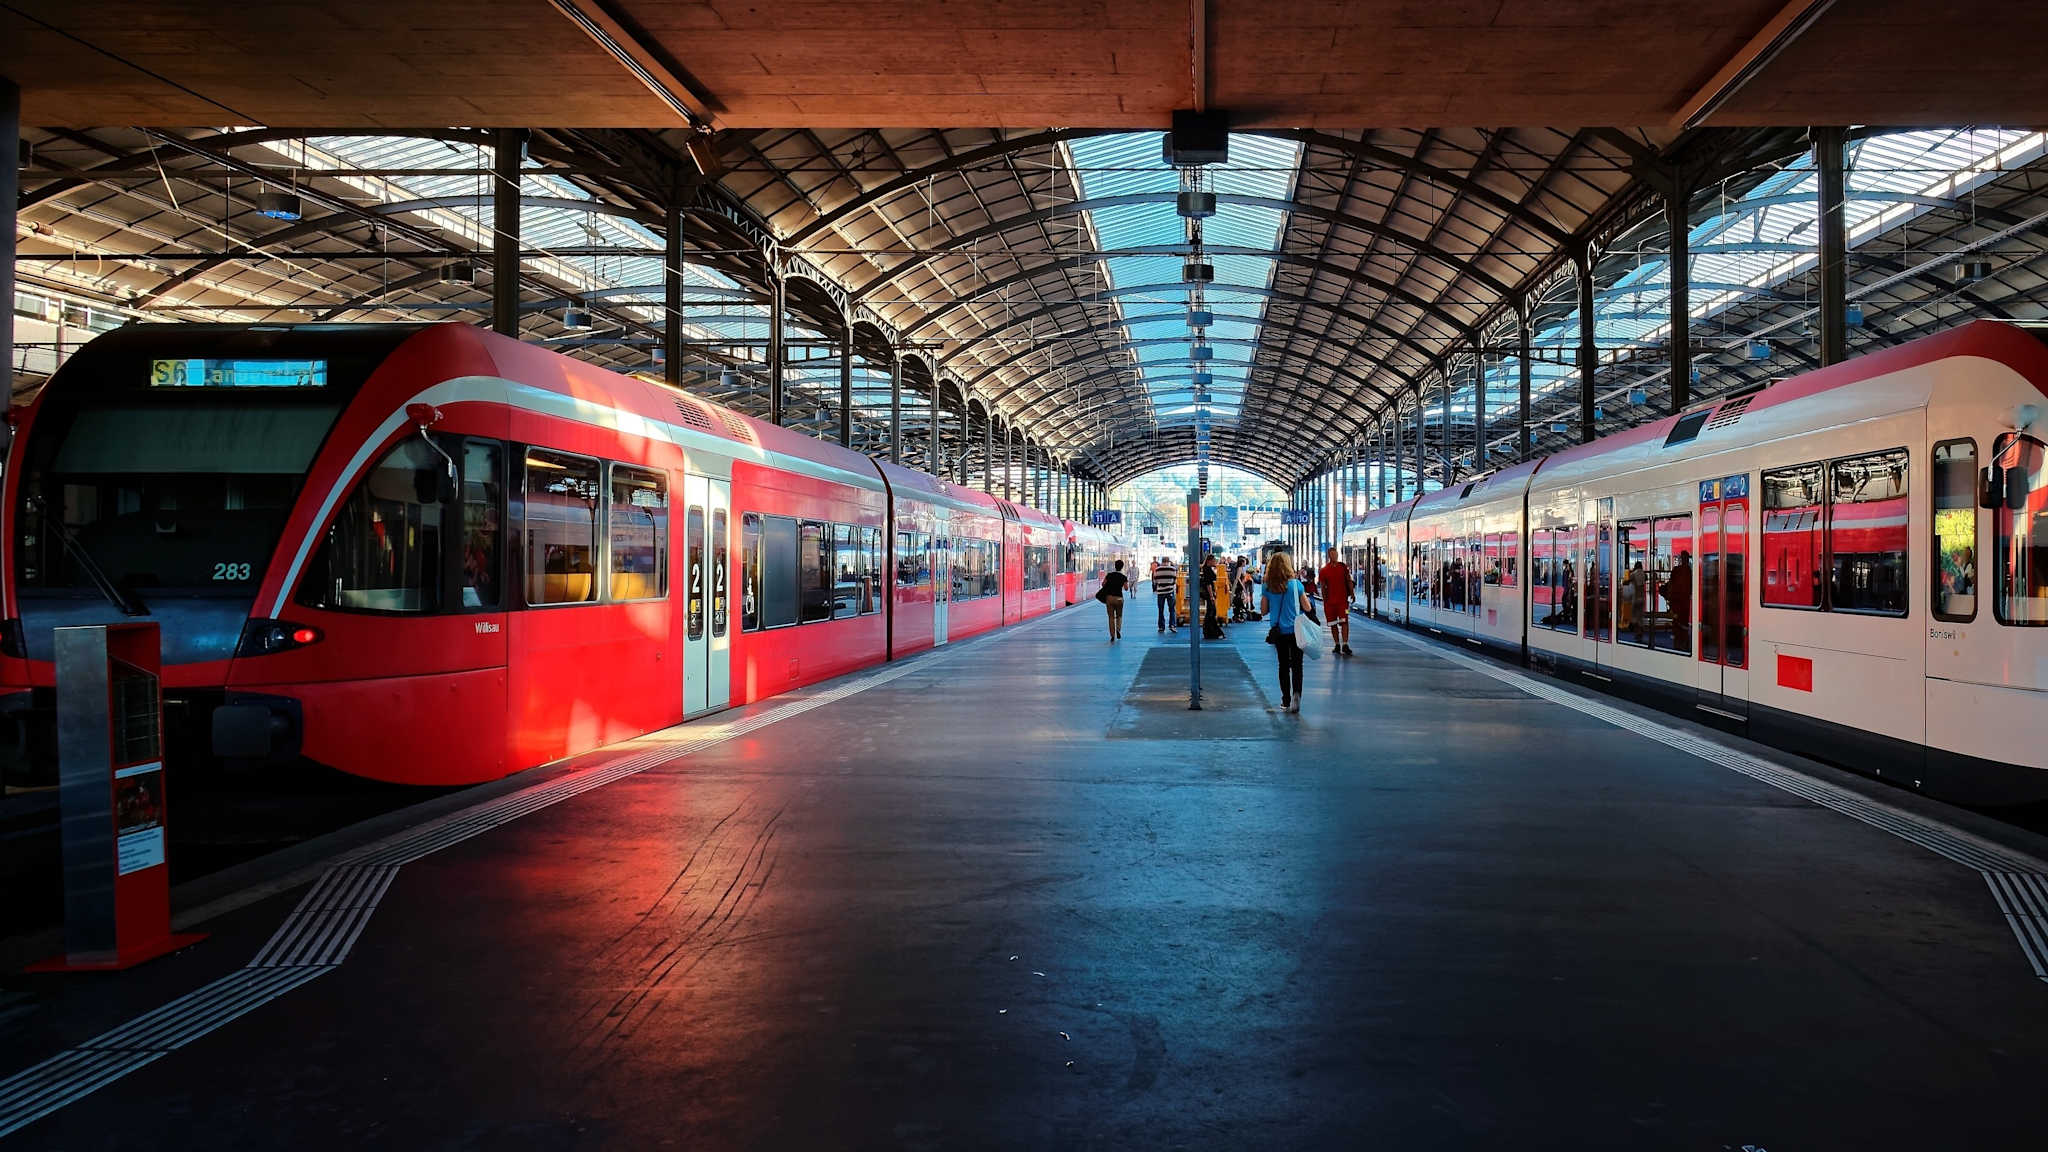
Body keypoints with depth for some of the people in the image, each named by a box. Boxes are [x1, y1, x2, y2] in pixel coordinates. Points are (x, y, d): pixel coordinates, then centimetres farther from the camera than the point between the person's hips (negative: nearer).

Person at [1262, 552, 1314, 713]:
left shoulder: (1268, 587, -4)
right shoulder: (1295, 584, -9)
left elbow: (1264, 610, 1)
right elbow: (1307, 608, -5)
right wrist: (1305, 598, 15)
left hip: (1278, 632, 2)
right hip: (1296, 630, -2)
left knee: (1283, 666, 13)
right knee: (1297, 665, 4)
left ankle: (1286, 701, 15)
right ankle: (1296, 693, -20)